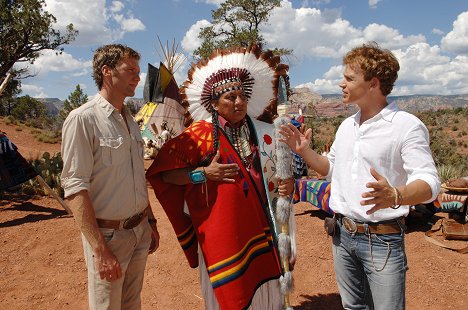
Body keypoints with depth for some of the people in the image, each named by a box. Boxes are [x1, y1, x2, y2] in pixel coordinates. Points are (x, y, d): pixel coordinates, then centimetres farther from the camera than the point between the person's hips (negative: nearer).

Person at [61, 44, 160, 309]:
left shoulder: (130, 120, 10)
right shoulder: (83, 119, -13)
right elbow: (75, 188, -18)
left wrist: (151, 222, 18)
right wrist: (100, 249, -21)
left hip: (140, 230, 7)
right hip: (108, 235, -7)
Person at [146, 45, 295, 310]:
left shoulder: (262, 132, 5)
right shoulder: (200, 134, -9)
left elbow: (273, 171, 19)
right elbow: (162, 173, -8)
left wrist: (287, 184, -1)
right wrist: (203, 173, -17)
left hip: (259, 227, 4)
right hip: (221, 231, -4)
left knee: (263, 288, 14)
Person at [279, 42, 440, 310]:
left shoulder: (407, 126, -13)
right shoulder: (347, 125, 9)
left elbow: (429, 182, -20)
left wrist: (394, 196, -40)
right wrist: (305, 151, 4)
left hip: (383, 239, -6)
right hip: (343, 234, 7)